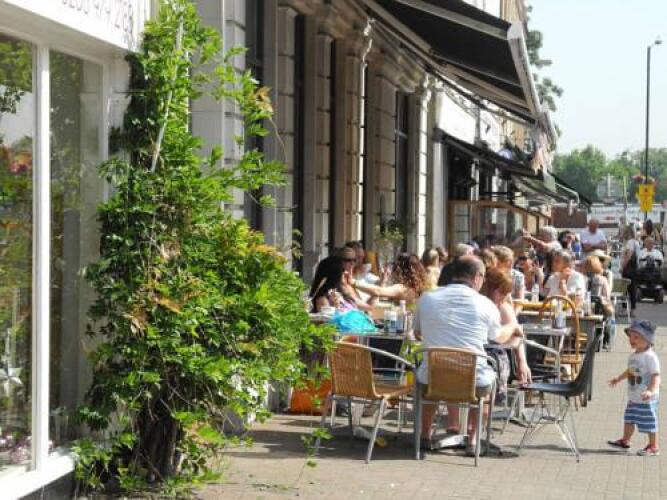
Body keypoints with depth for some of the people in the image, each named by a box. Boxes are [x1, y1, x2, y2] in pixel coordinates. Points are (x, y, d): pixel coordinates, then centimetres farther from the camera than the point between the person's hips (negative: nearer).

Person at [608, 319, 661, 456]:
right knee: (629, 418, 19)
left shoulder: (650, 357, -20)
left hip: (646, 399, -9)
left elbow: (656, 375, -26)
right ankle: (625, 441, 34)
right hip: (633, 397, 9)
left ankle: (653, 447, 12)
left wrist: (651, 390, -38)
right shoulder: (634, 355, 7)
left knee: (649, 422, 0)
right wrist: (618, 379, 32)